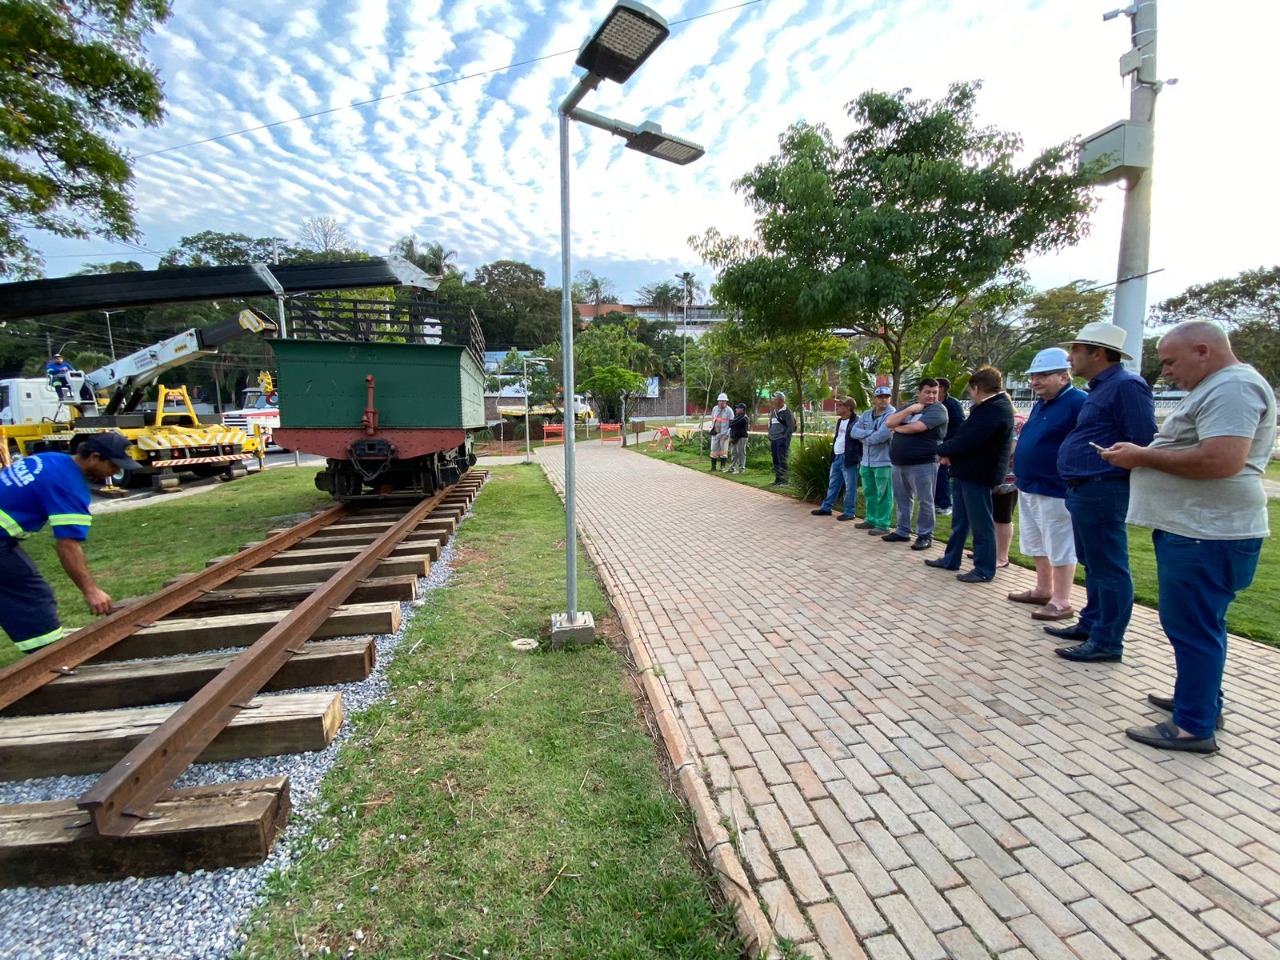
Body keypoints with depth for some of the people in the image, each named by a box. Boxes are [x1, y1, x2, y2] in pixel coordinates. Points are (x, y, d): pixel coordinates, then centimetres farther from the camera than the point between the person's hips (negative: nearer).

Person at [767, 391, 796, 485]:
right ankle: (777, 479, 17)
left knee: (782, 461, -9)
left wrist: (784, 438, -14)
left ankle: (784, 480, -7)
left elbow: (791, 427, -9)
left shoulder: (787, 412, -5)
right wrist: (770, 437, 14)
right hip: (773, 440, 7)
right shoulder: (773, 413, 18)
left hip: (782, 440, -7)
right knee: (775, 461, 9)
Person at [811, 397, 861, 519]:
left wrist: (859, 458, -17)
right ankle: (826, 508, 25)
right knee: (833, 484, 16)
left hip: (848, 458, -9)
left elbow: (861, 439, -14)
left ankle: (849, 512, 10)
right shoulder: (840, 421, 15)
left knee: (850, 487, 2)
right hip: (837, 457, 9)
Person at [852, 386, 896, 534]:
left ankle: (883, 525, 5)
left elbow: (882, 436, -24)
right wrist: (871, 432, -15)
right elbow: (853, 432, 0)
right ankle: (871, 520, 29)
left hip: (884, 461, -7)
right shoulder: (866, 414, 11)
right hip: (866, 461, 7)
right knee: (869, 493, 16)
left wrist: (864, 437, -6)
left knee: (883, 495, -1)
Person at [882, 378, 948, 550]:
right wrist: (910, 410, -8)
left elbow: (917, 427, -21)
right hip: (899, 462, 7)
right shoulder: (908, 406, 14)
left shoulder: (938, 409, -7)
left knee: (924, 501, 1)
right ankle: (902, 531, 25)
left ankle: (925, 536, 10)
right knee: (902, 499, 14)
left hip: (923, 463, -7)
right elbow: (889, 422, 2)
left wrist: (898, 428, -2)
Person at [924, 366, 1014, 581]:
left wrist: (943, 450, -8)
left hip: (977, 474, -11)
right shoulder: (992, 406, 14)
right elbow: (967, 435, 14)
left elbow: (968, 440, -25)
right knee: (960, 520, 18)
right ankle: (950, 559, 29)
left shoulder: (995, 409, -20)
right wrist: (948, 450, -2)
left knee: (981, 523, -1)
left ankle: (984, 570, 9)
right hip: (968, 471, 11)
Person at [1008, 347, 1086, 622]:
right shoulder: (1040, 404, 15)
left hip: (1056, 490, -9)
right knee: (1037, 546, 18)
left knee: (1060, 547, 0)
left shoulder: (1078, 402, -14)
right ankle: (1043, 590, 31)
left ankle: (1061, 602, 9)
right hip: (1030, 487, 10)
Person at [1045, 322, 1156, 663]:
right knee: (1093, 564, 19)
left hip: (1101, 491, -11)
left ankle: (1107, 642, 7)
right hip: (1084, 490, 11)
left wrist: (1114, 470, -14)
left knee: (1107, 568, -2)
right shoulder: (1100, 389, 18)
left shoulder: (1126, 386, -14)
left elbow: (1143, 442, -20)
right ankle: (1091, 624, 31)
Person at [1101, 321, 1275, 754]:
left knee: (1193, 628, -4)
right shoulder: (1216, 388, 19)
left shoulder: (1233, 387, -15)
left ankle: (1194, 727, 5)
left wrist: (1144, 456, -17)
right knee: (1196, 624, 20)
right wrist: (1142, 455, 10)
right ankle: (1201, 699, 33)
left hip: (1207, 535, -11)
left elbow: (1221, 460, -26)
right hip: (1195, 529, 11)